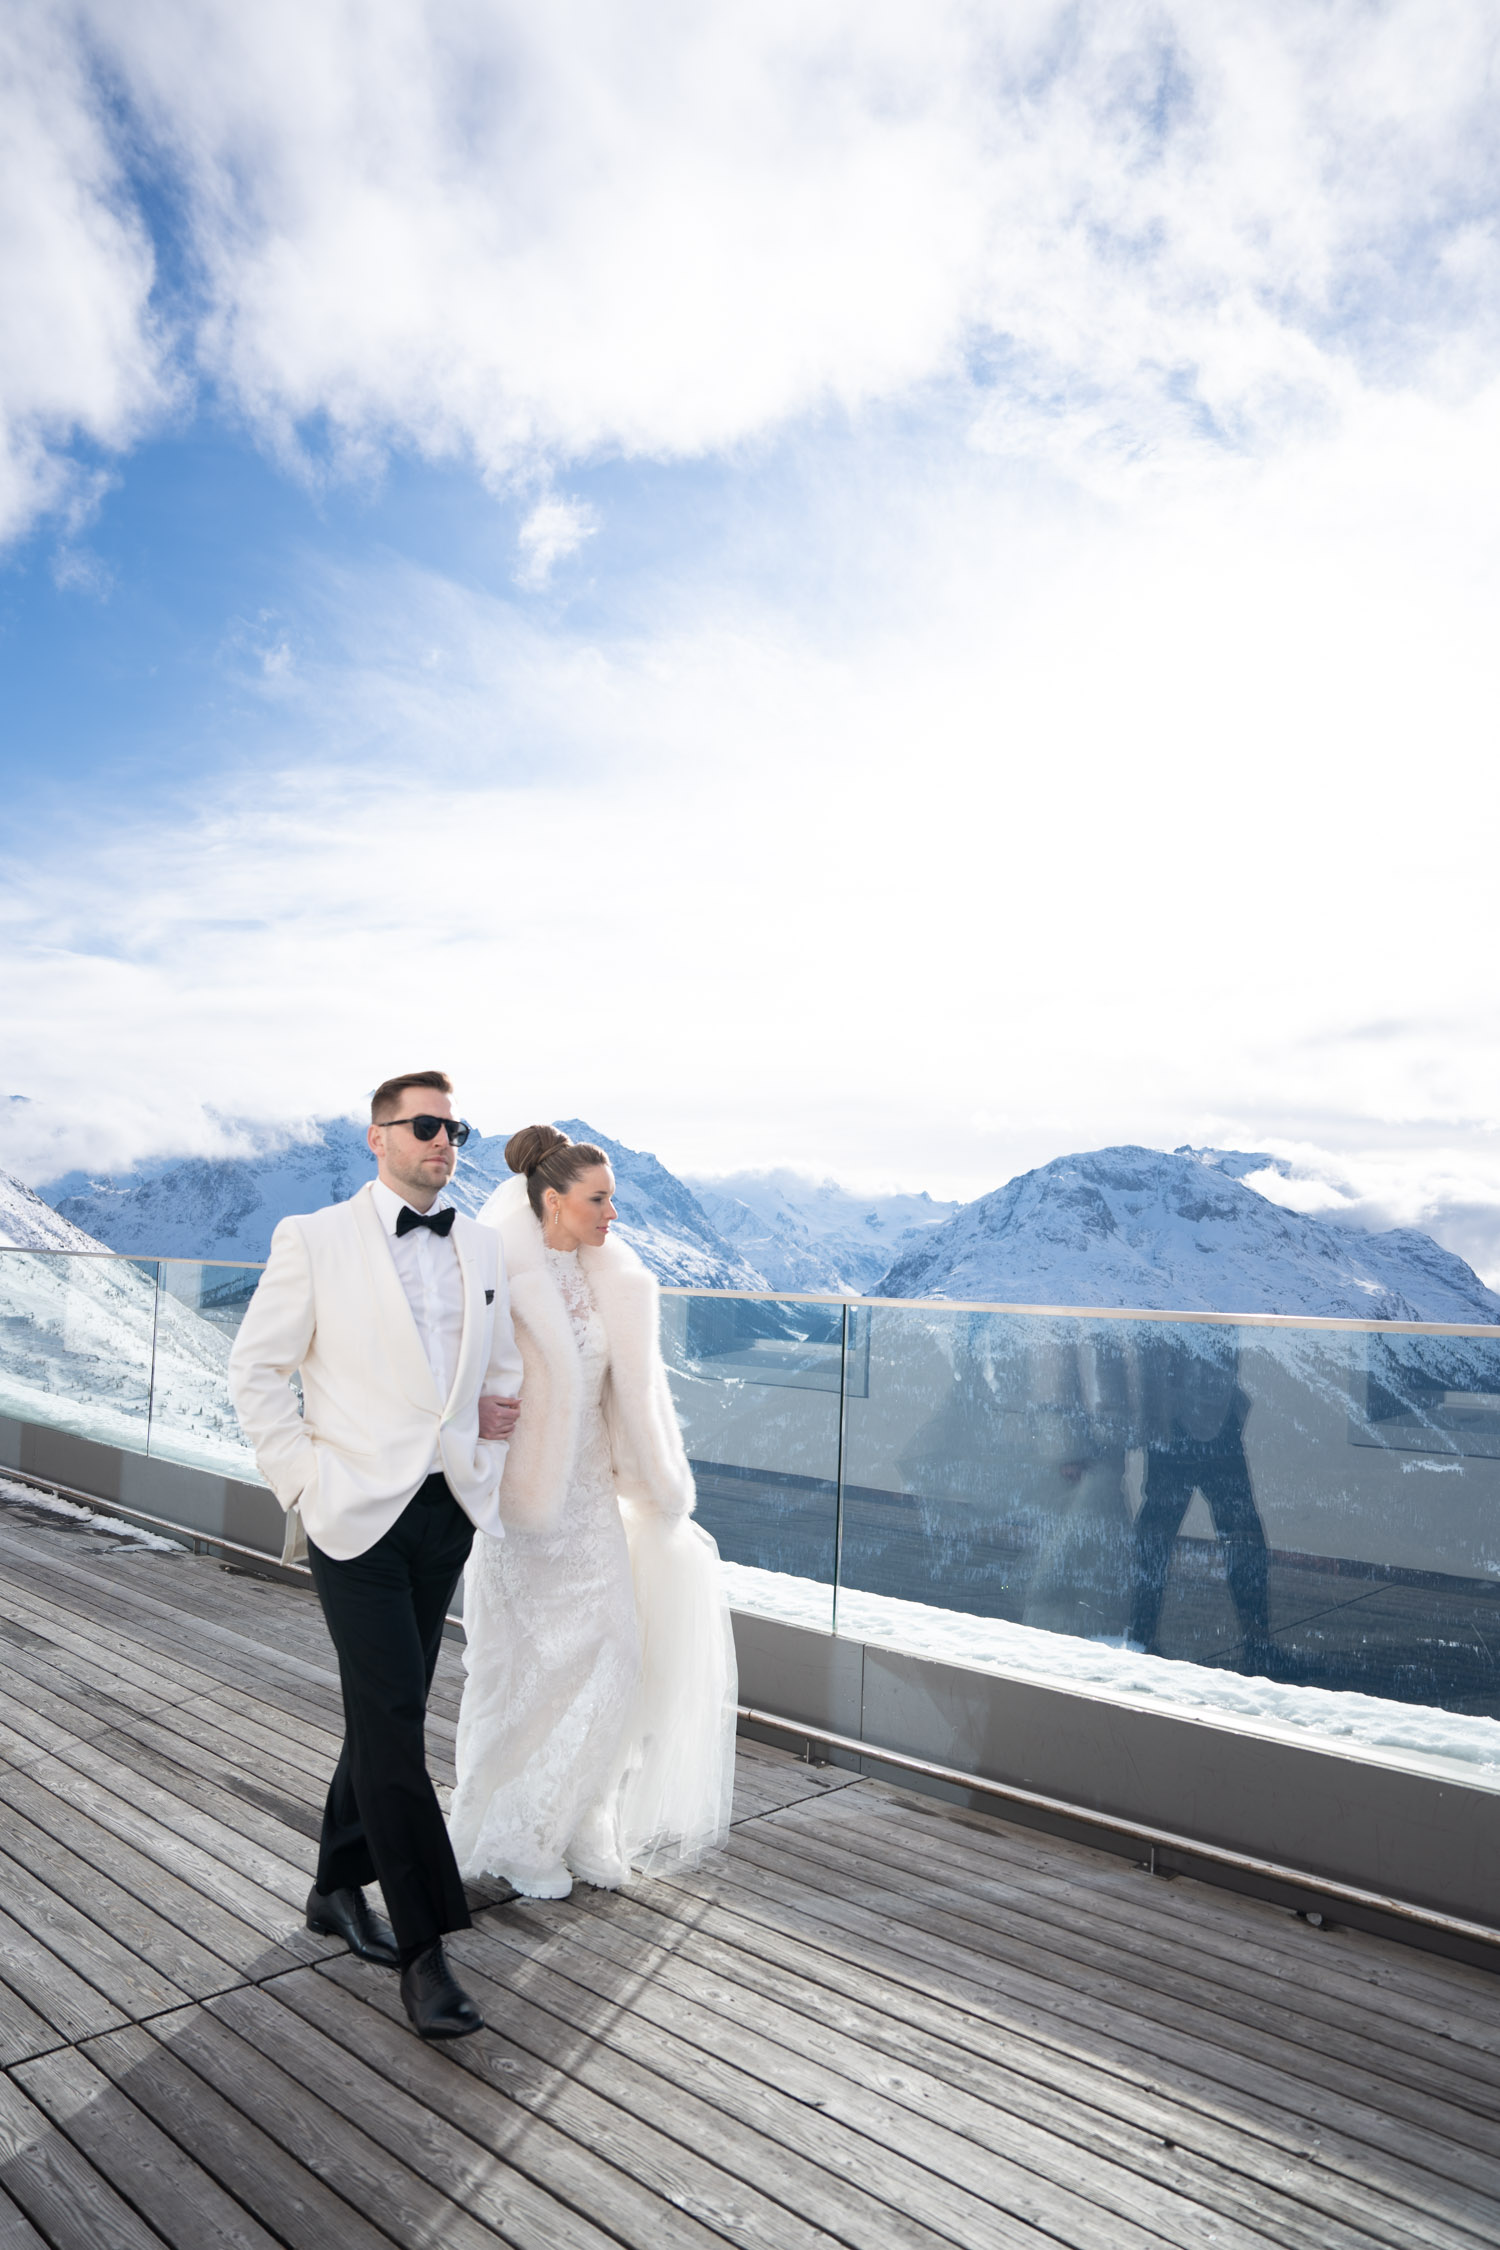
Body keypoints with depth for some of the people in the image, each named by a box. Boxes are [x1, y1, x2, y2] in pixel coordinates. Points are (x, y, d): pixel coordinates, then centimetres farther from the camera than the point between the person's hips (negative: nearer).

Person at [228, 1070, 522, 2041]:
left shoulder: (484, 1246, 7)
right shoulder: (314, 1240, -6)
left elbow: (506, 1368, 19)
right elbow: (256, 1367, -3)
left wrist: (489, 1464, 9)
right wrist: (301, 1479, -9)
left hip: (446, 1511, 5)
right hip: (356, 1513, -5)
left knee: (387, 1711, 17)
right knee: (392, 1720, -5)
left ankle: (339, 1887, 36)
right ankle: (424, 1946, 7)